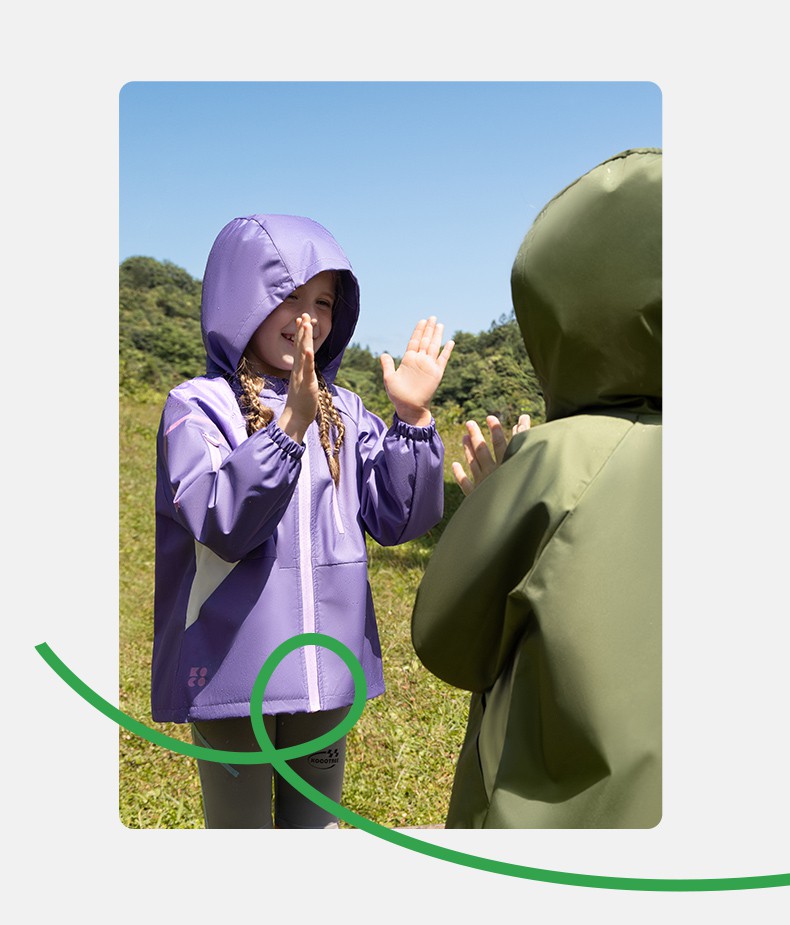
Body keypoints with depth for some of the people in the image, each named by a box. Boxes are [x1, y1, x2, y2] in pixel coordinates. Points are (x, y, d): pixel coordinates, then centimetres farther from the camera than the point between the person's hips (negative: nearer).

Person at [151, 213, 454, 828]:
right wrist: (289, 425, -35)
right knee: (241, 825, 14)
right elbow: (222, 524, -24)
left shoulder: (345, 413, 5)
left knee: (318, 822, 21)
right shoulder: (199, 406, -9)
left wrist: (412, 418, -13)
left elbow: (398, 521, -2)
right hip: (233, 672, -4)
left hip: (325, 670, 4)